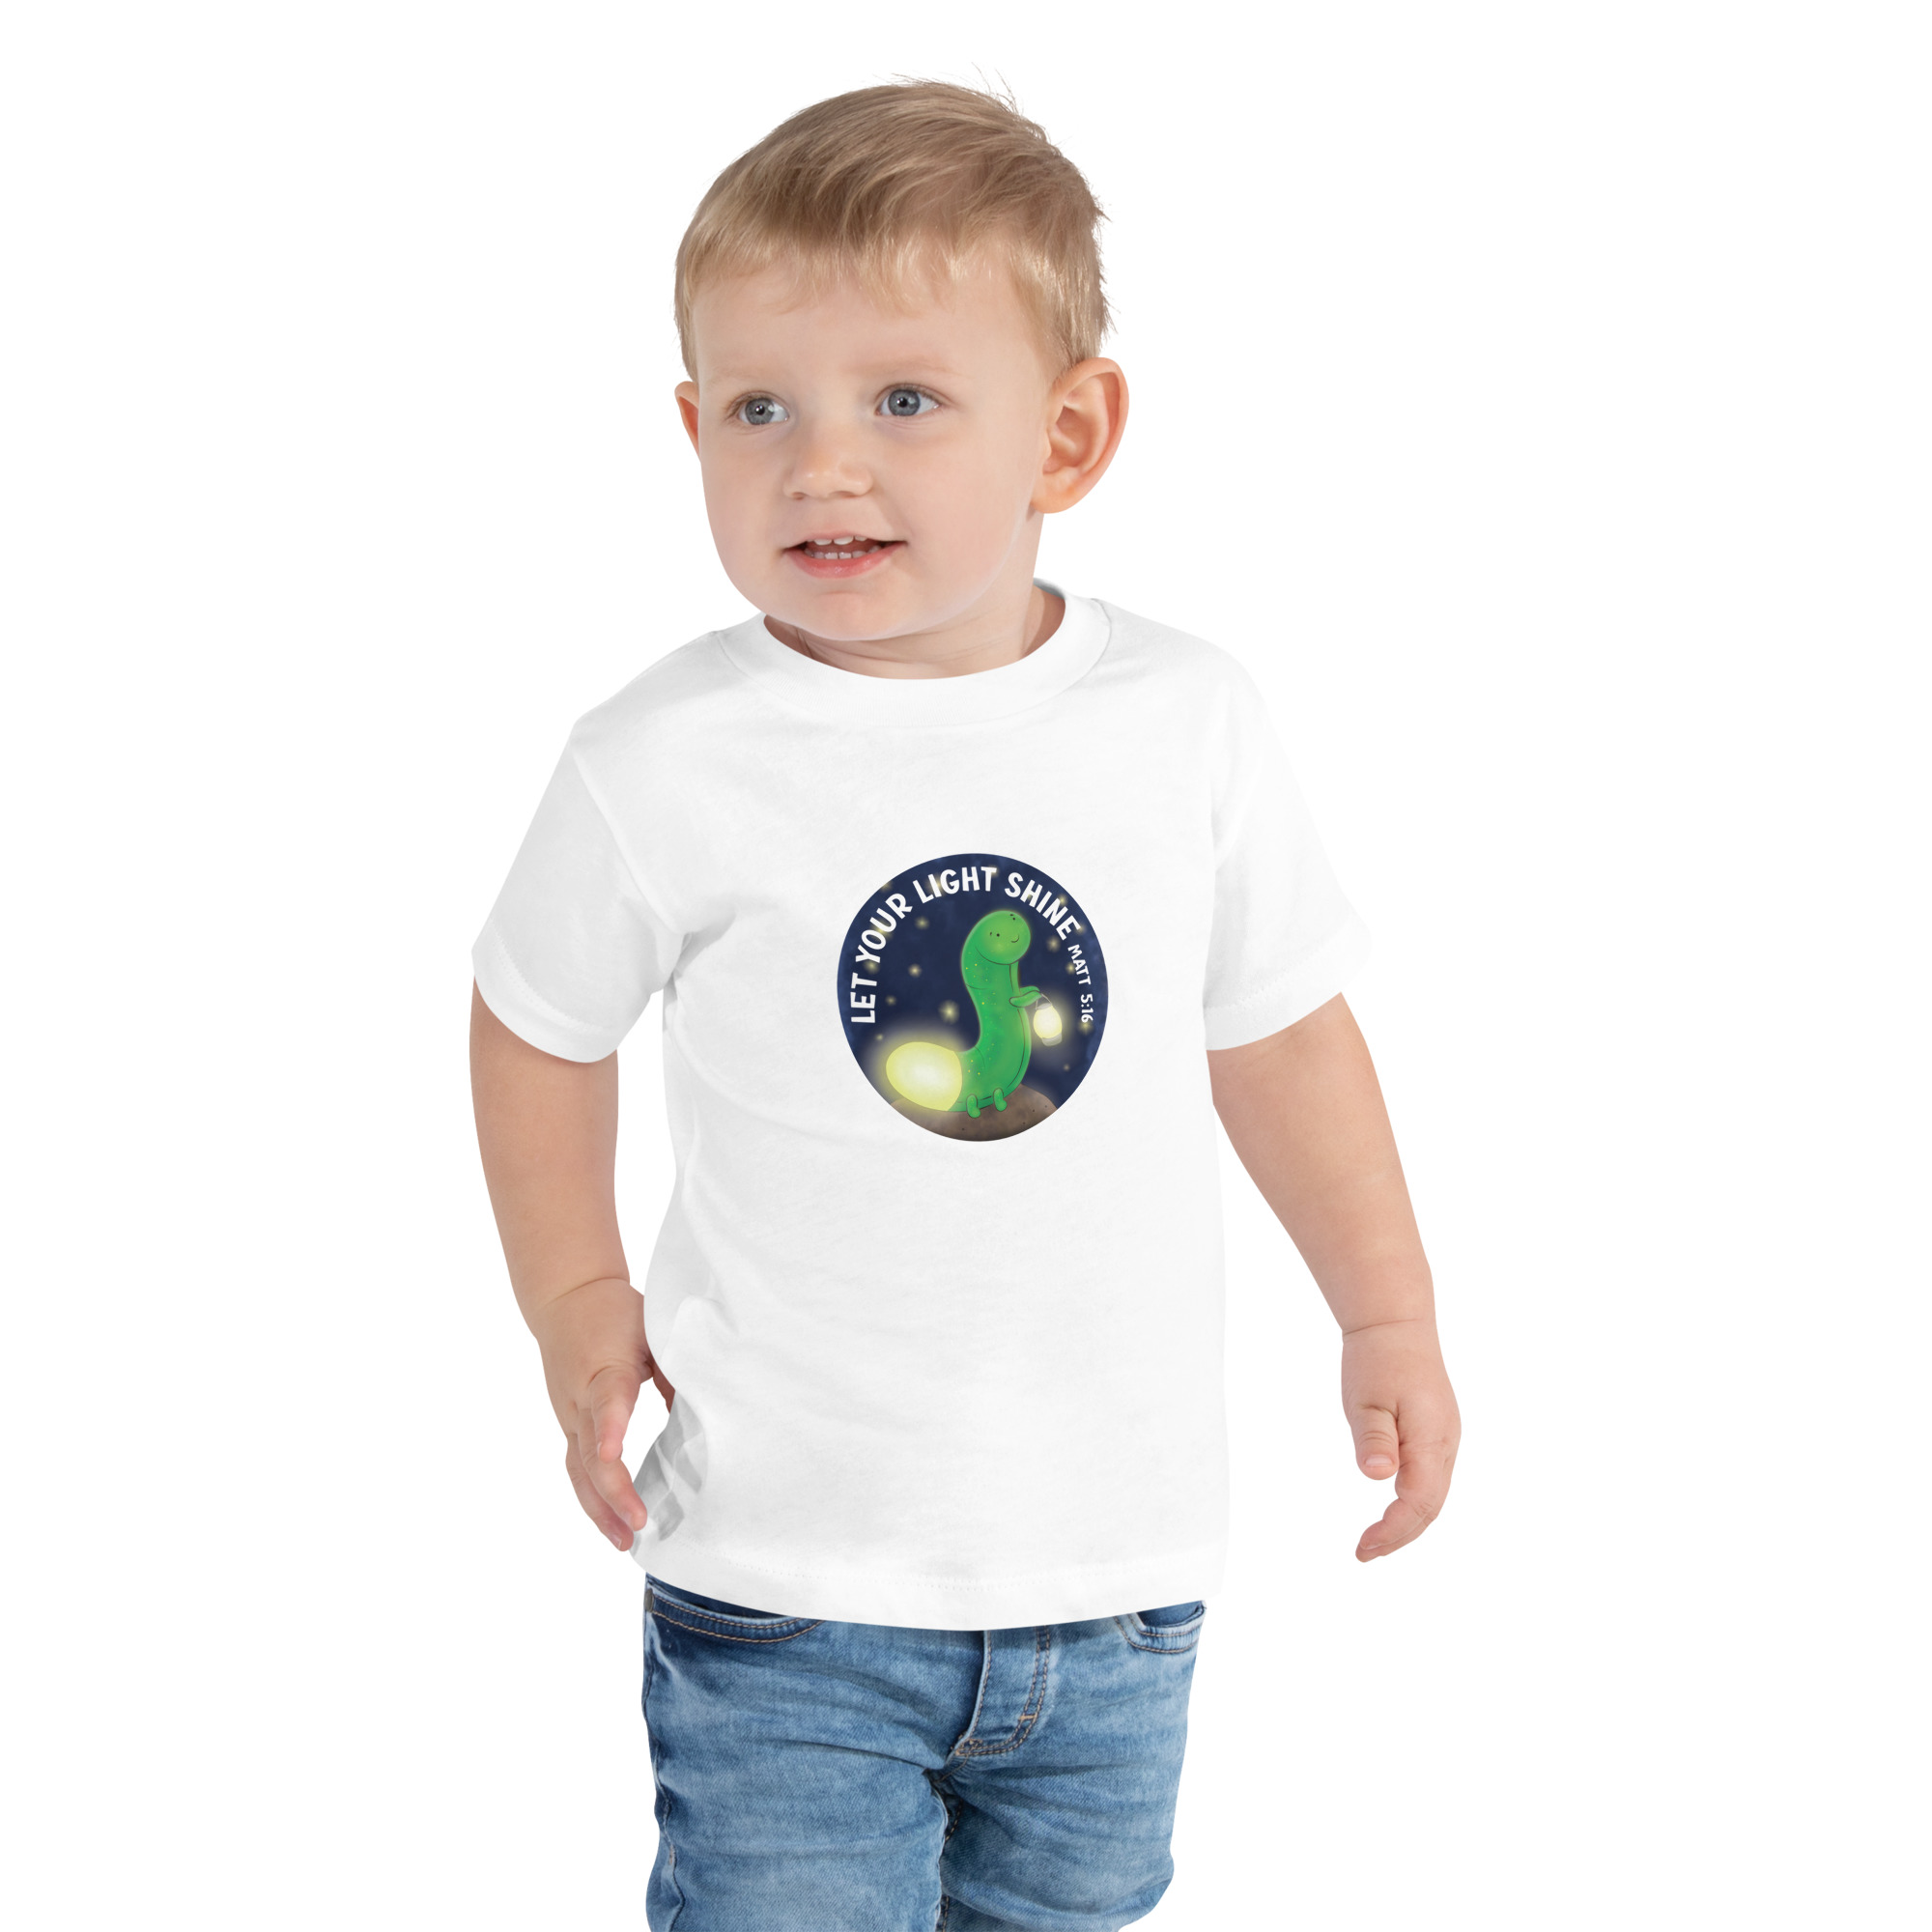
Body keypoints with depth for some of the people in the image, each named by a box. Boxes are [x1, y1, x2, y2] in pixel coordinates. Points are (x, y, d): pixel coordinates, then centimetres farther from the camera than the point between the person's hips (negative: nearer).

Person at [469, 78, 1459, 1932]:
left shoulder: (1186, 723, -5)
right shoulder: (662, 767, -13)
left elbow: (1275, 1027, 9)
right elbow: (539, 1021, 5)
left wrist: (1387, 1314, 11)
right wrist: (575, 1305, 2)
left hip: (1116, 1567, 3)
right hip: (785, 1585, -3)